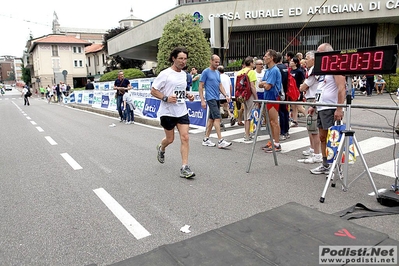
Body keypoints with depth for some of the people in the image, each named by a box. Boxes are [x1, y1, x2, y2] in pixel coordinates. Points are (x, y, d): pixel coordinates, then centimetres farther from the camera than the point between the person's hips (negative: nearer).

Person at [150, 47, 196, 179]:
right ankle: (161, 148, 45)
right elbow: (153, 90, -9)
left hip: (182, 112, 5)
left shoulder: (184, 74, 10)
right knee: (170, 139, 9)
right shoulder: (165, 74, -10)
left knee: (185, 137, -7)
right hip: (167, 112, -5)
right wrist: (166, 98, -23)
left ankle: (184, 167, -2)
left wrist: (188, 95, 5)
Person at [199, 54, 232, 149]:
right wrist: (202, 100, -13)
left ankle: (206, 139, 17)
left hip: (217, 98, 8)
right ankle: (220, 141, -12)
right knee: (217, 118, -13)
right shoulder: (206, 72, -6)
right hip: (211, 98, -8)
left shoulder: (218, 73, 16)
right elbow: (200, 87, -7)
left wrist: (226, 95, 3)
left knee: (211, 119, 10)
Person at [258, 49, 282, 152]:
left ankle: (277, 144, 2)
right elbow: (260, 85, 12)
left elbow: (268, 86, -22)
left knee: (274, 122, -4)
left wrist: (264, 83, -2)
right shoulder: (268, 70, 14)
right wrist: (264, 83, -8)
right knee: (271, 121, 15)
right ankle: (272, 141, 26)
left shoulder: (274, 70, -16)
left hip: (273, 98, -10)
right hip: (268, 98, 10)